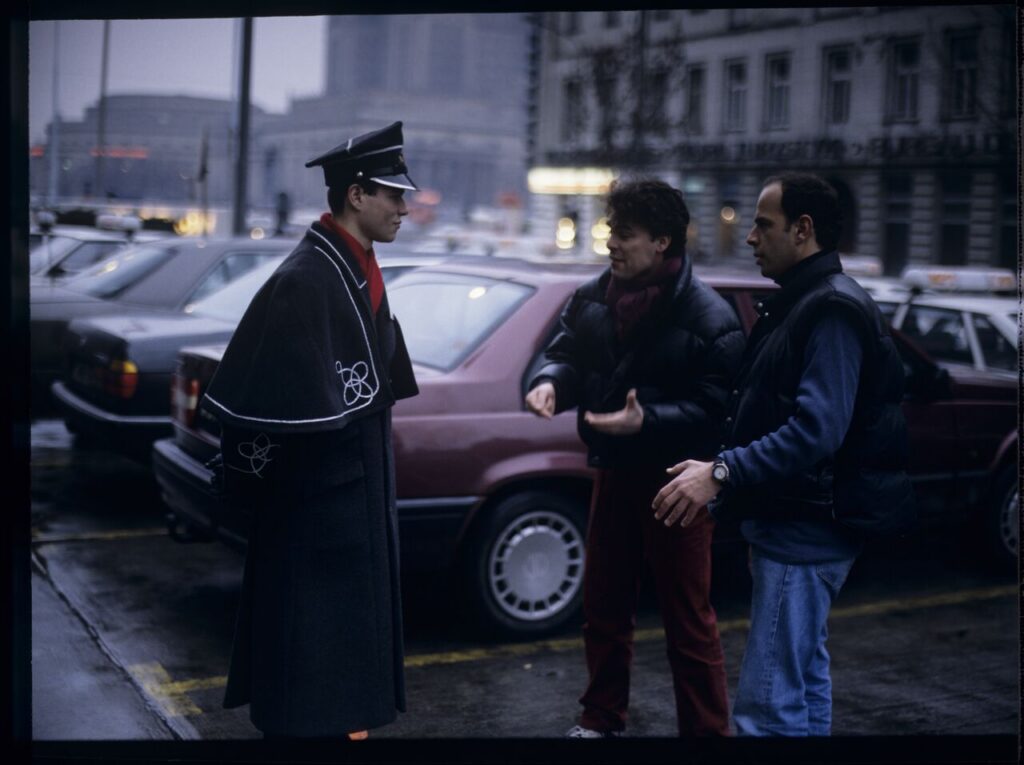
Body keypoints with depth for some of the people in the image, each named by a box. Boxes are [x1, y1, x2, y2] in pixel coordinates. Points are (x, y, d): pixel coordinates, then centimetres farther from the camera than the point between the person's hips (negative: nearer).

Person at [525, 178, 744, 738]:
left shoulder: (708, 318, -16)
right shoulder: (592, 297, 3)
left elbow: (717, 409, -18)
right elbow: (567, 352, 12)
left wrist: (647, 420, -31)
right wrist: (551, 381, -12)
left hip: (675, 483, -7)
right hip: (614, 474, 7)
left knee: (688, 623, 3)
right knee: (603, 607, 19)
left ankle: (705, 730, 17)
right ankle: (601, 721, 36)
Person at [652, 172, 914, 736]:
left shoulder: (834, 309, -17)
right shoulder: (796, 304, 17)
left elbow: (816, 430, -28)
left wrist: (722, 473, -31)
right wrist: (720, 477, 15)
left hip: (806, 528, -11)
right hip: (788, 522, 11)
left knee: (769, 703, -10)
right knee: (802, 679, 21)